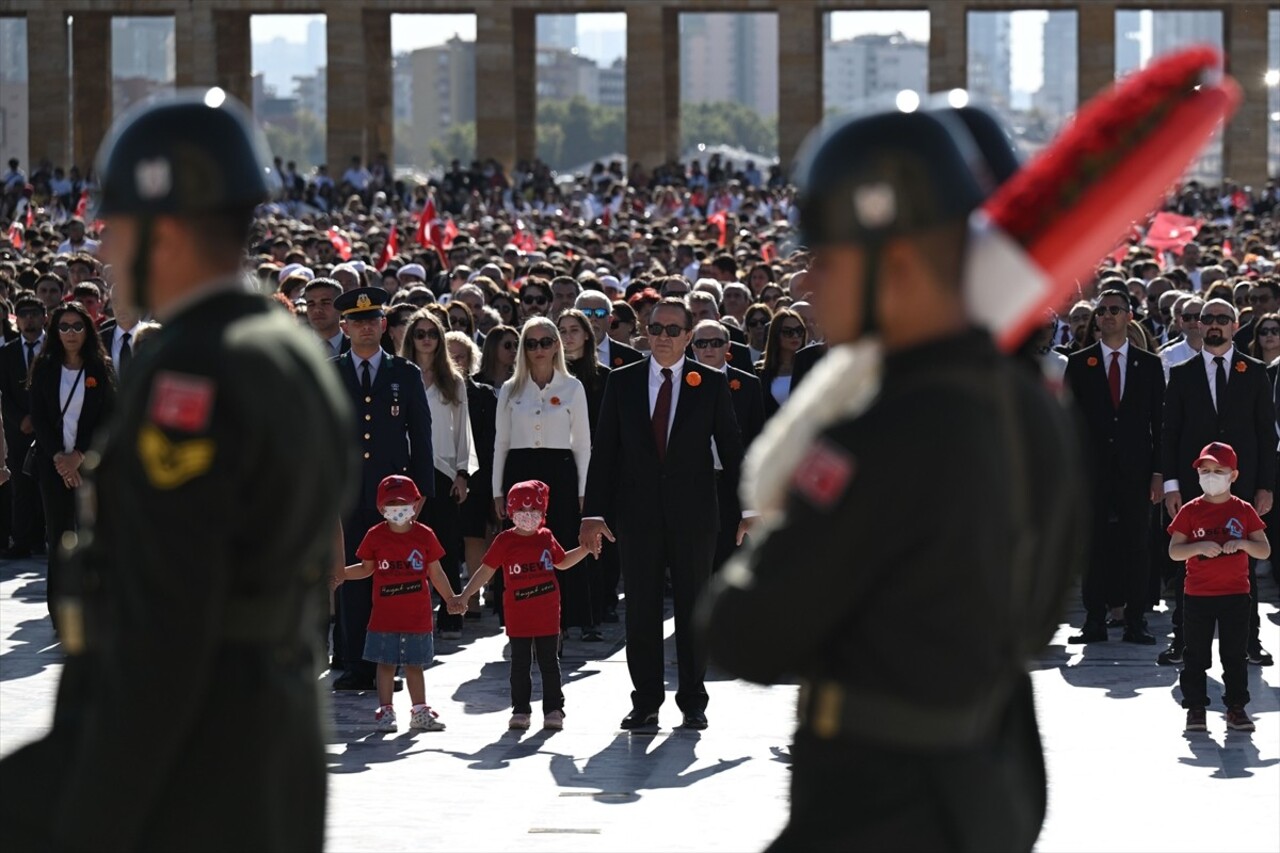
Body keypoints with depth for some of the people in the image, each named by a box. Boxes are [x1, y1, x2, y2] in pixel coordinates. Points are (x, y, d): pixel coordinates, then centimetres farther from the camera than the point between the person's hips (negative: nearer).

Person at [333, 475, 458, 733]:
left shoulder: (424, 535, -1)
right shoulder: (375, 536, -1)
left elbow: (435, 573, 6)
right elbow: (366, 568, 8)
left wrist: (451, 599, 4)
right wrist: (343, 574, -7)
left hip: (417, 614, 0)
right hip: (384, 614, 0)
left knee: (414, 664, 9)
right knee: (386, 663, 5)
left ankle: (420, 712, 17)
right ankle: (385, 711, 13)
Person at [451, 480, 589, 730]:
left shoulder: (546, 538, 7)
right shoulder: (505, 541, -4)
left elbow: (562, 562, 25)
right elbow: (486, 570, -3)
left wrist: (585, 549, 14)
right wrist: (465, 596, -8)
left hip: (547, 615, 2)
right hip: (518, 617, -2)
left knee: (550, 664, 6)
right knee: (520, 665, 5)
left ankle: (553, 709, 11)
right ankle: (520, 710, 13)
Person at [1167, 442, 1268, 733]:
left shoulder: (1243, 511, 1)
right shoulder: (1190, 511, 0)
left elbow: (1265, 551, 0)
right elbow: (1174, 551, -6)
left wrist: (1242, 543, -19)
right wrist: (1200, 547, -23)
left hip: (1236, 594, 0)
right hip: (1197, 596, 0)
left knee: (1235, 654, 5)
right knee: (1195, 655, 4)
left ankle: (1236, 707, 12)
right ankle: (1195, 707, 12)